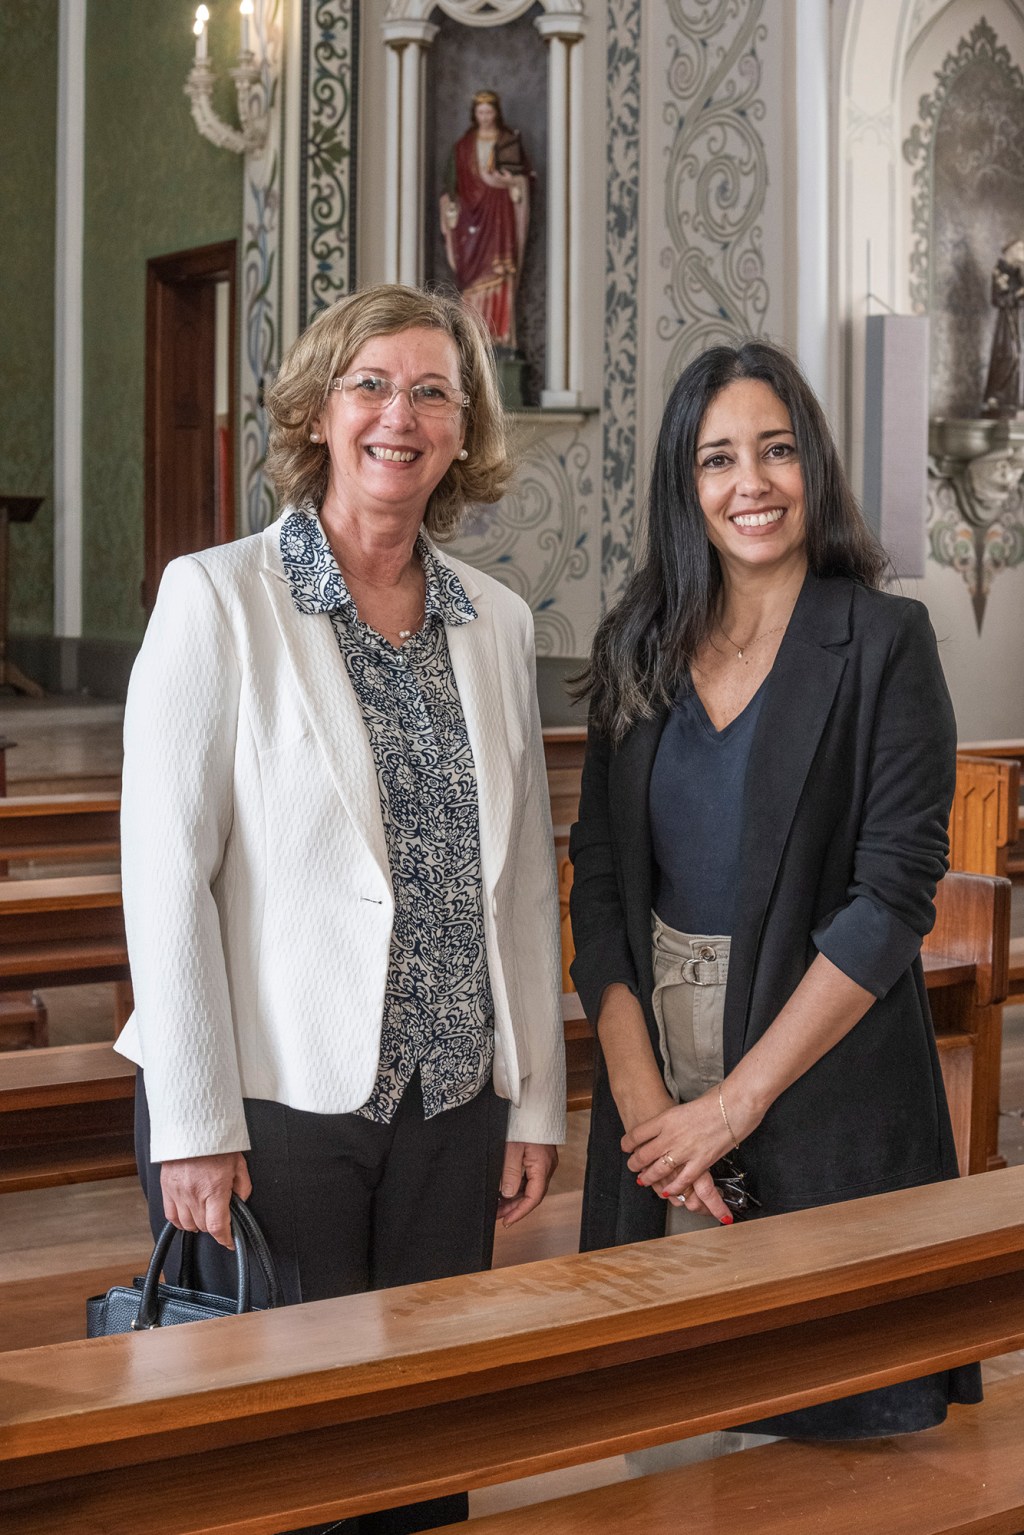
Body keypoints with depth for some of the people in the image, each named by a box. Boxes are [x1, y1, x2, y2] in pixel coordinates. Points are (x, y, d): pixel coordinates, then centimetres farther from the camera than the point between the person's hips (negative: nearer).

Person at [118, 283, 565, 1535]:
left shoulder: (497, 623, 8)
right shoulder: (217, 598, -6)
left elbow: (523, 879, 12)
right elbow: (166, 871, -9)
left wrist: (535, 1099, 9)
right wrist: (193, 1127, -12)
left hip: (451, 1104, 4)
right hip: (272, 1104, -4)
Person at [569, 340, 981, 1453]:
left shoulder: (881, 641, -5)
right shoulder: (638, 650, 7)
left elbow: (892, 895, -12)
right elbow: (599, 875, 4)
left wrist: (737, 1100, -14)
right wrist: (637, 1086, -10)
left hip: (824, 1092, -3)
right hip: (654, 1077, 4)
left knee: (810, 1430, 4)